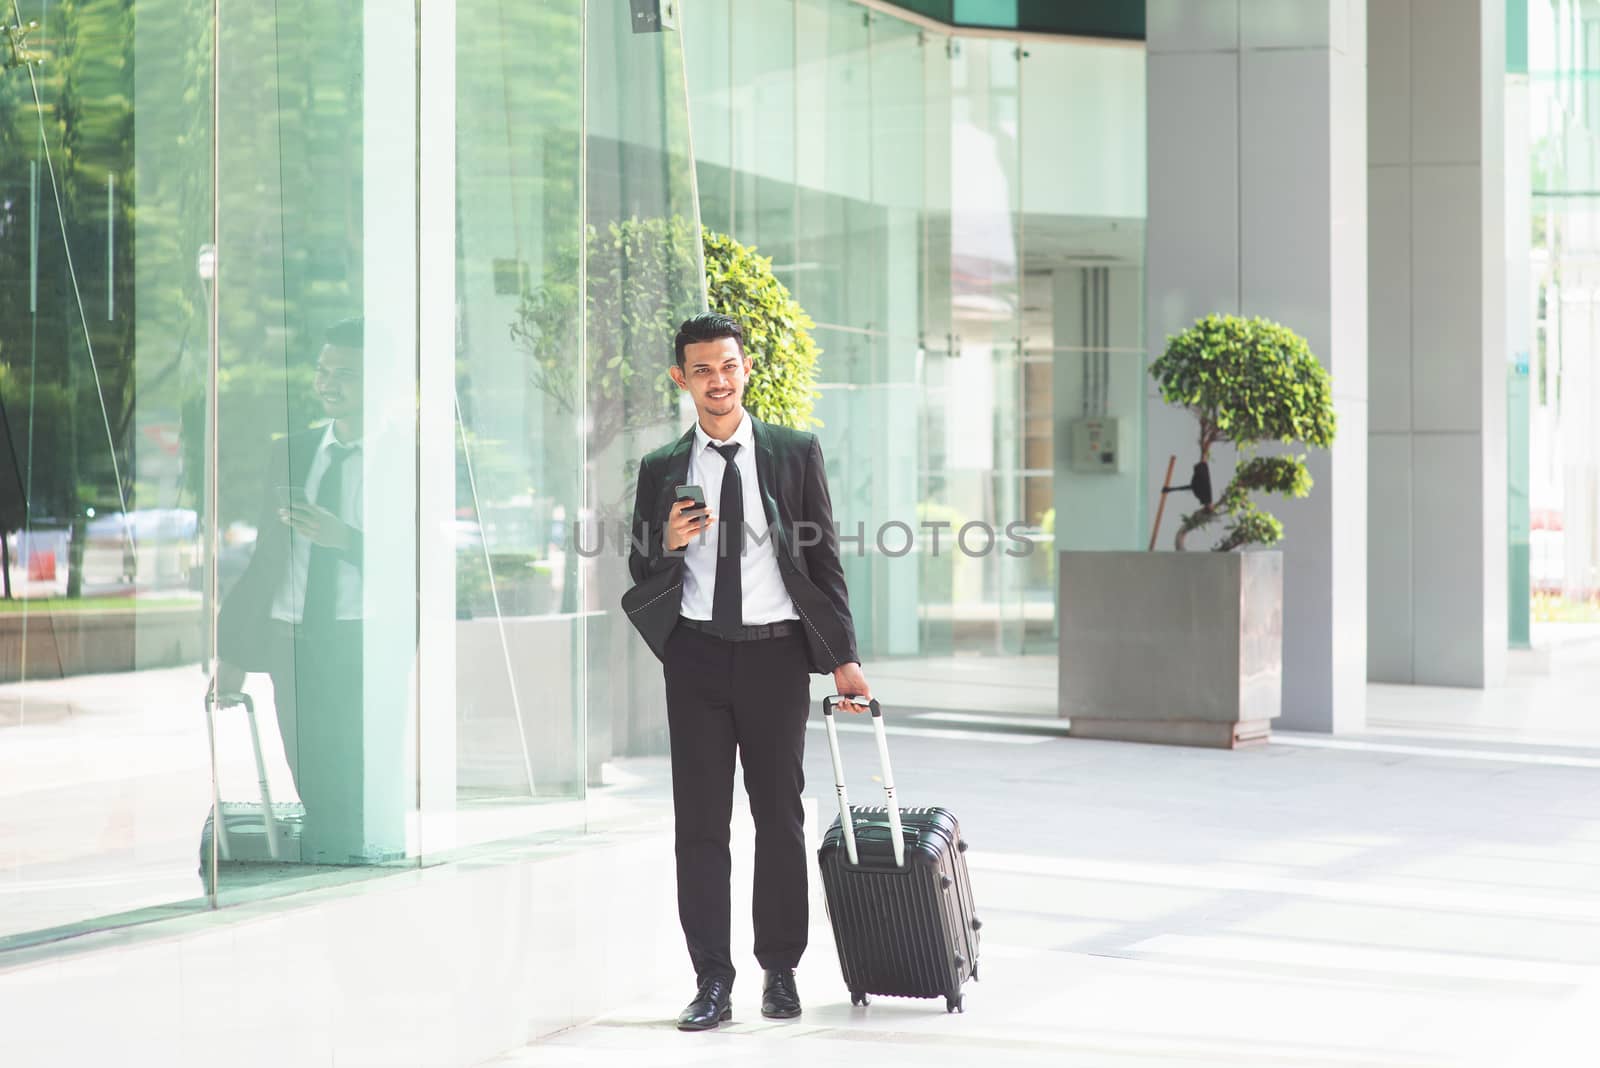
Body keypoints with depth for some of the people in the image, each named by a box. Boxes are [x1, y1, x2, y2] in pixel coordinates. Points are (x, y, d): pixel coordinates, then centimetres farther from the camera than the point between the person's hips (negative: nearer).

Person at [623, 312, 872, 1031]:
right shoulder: (662, 470, 7)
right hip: (697, 655, 1)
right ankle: (711, 982, 4)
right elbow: (643, 578, 11)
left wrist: (844, 658, -1)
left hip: (776, 652, -1)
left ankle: (781, 973, 16)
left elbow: (825, 561, 4)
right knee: (699, 822, 0)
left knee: (781, 816, 5)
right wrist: (668, 543, -12)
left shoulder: (795, 453, 4)